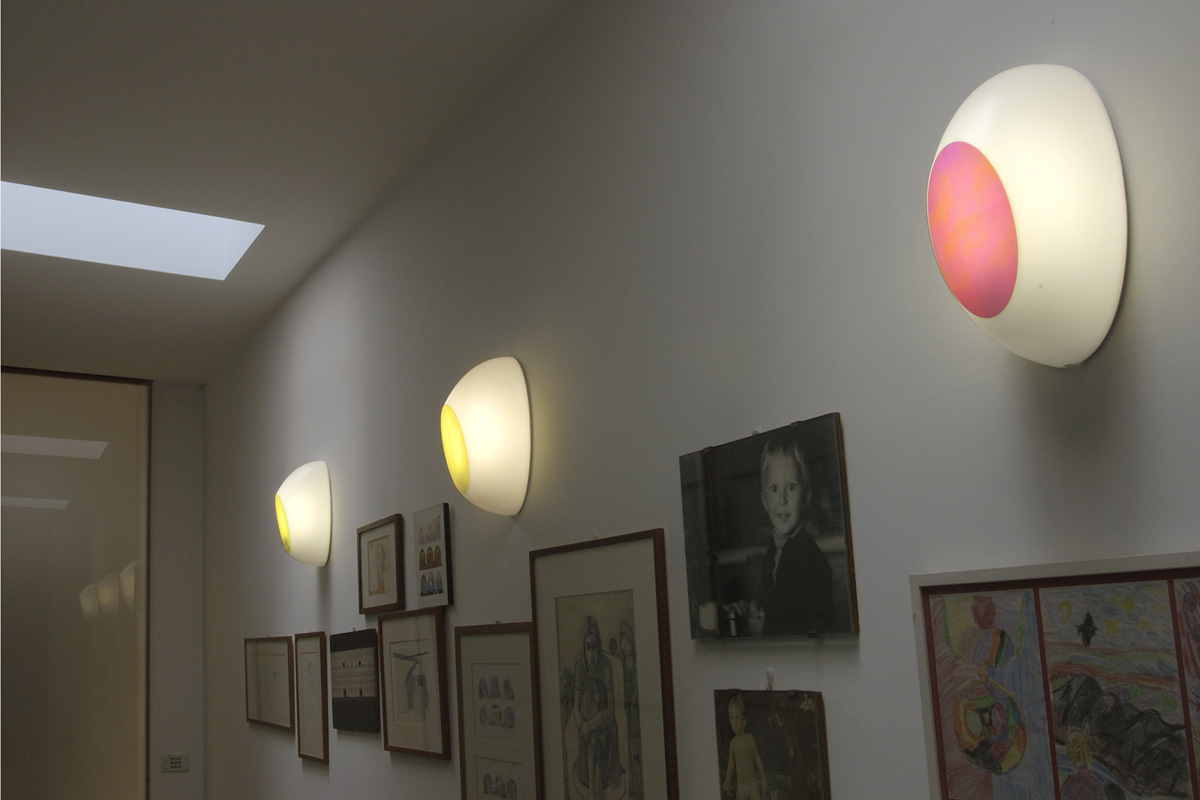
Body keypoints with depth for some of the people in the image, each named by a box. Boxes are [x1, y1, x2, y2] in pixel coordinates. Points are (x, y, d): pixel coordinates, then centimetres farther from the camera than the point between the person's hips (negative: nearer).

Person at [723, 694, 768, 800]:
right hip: (740, 785, 3)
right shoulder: (732, 742, 0)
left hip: (753, 783, -3)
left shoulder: (749, 738, -9)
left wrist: (763, 779, -2)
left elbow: (757, 758, -3)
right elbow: (731, 764, 7)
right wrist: (727, 782, 1)